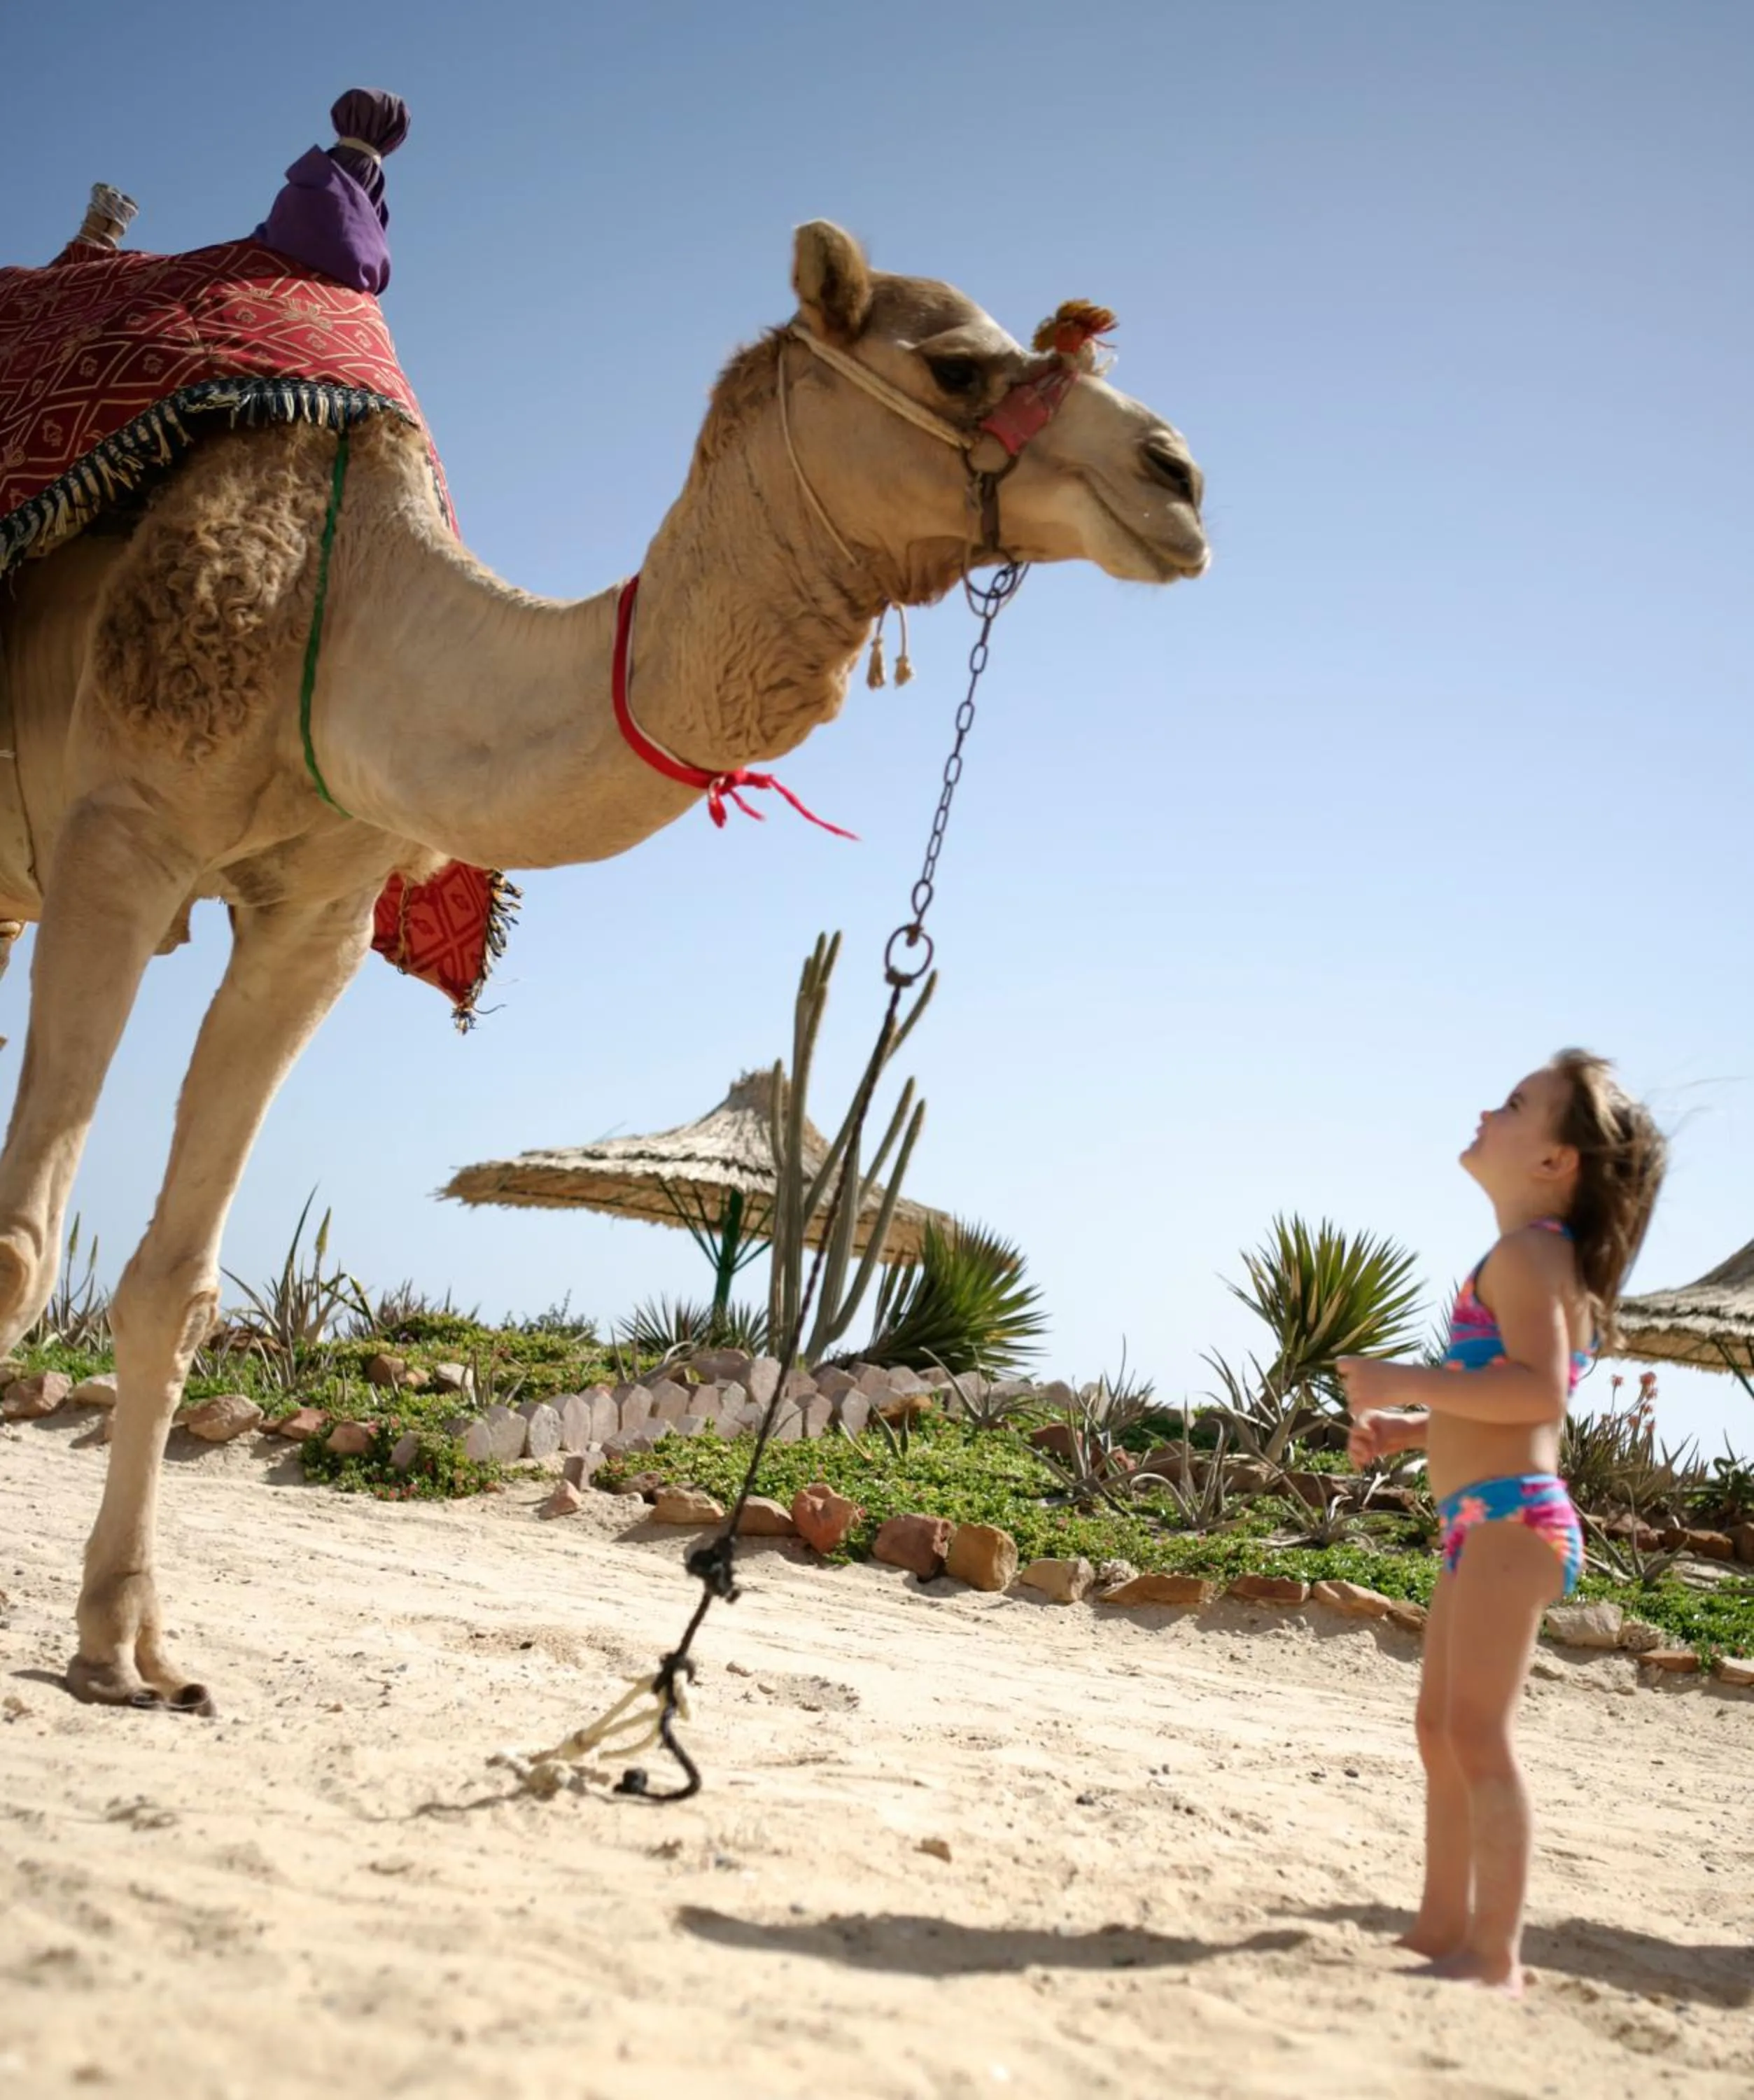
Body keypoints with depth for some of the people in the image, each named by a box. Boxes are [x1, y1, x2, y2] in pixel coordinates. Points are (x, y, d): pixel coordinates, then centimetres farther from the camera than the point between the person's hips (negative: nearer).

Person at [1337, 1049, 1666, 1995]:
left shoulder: (1527, 1252, -11)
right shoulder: (1534, 1259, 19)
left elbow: (1539, 1392, -25)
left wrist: (1408, 1383, -20)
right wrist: (1408, 1429, 13)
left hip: (1509, 1515, -11)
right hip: (1484, 1520, 11)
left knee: (1479, 1733, -9)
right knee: (1442, 1730, 17)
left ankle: (1496, 1956, -4)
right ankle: (1443, 1926, 26)